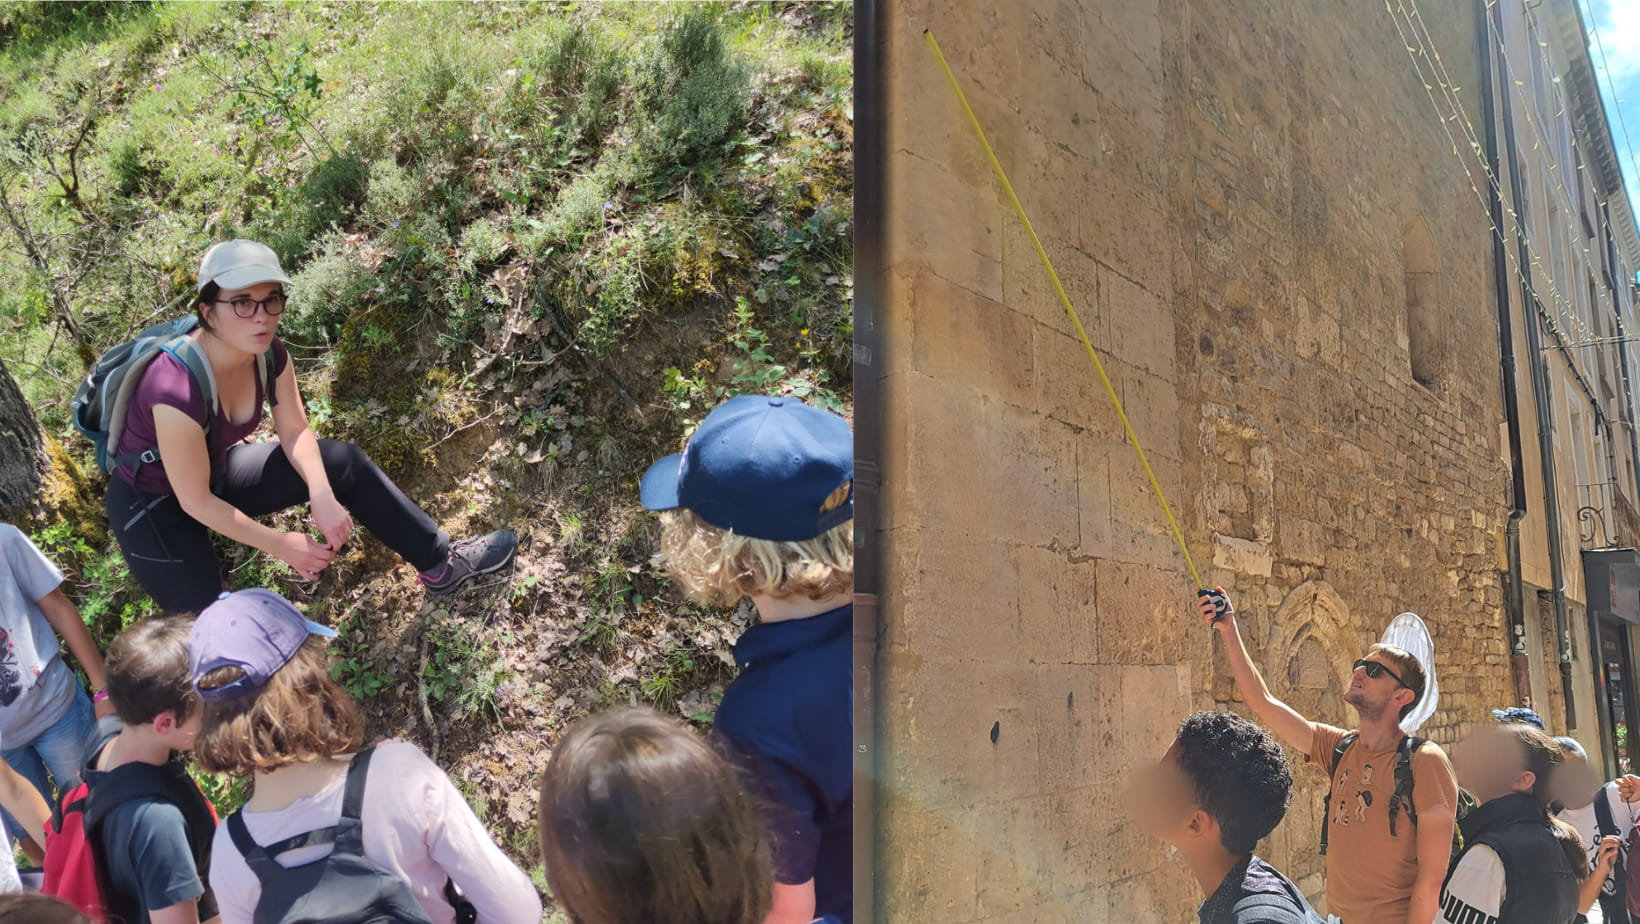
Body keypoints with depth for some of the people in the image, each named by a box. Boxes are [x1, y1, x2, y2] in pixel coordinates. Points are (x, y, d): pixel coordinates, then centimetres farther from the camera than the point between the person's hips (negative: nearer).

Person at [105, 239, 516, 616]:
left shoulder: (269, 353, -18)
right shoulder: (177, 389, -37)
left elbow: (295, 433, -2)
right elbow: (195, 502, -27)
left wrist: (322, 496, -20)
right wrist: (279, 545, -17)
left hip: (218, 470, 7)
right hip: (153, 503, -7)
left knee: (344, 462, -2)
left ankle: (442, 564, 8)